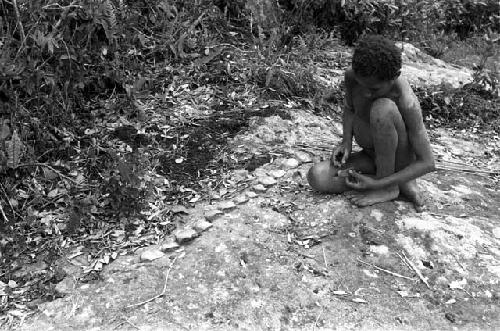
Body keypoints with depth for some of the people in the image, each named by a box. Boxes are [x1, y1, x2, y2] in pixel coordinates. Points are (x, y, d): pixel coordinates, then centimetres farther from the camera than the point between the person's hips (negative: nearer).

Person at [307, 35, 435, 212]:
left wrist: (379, 184, -29)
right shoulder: (352, 76, -17)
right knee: (316, 177, -20)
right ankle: (402, 184, -8)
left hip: (399, 162, -5)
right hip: (373, 157, 6)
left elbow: (428, 163, -25)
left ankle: (388, 187, -15)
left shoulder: (408, 103, -31)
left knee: (382, 108, -33)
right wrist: (346, 142, -12)